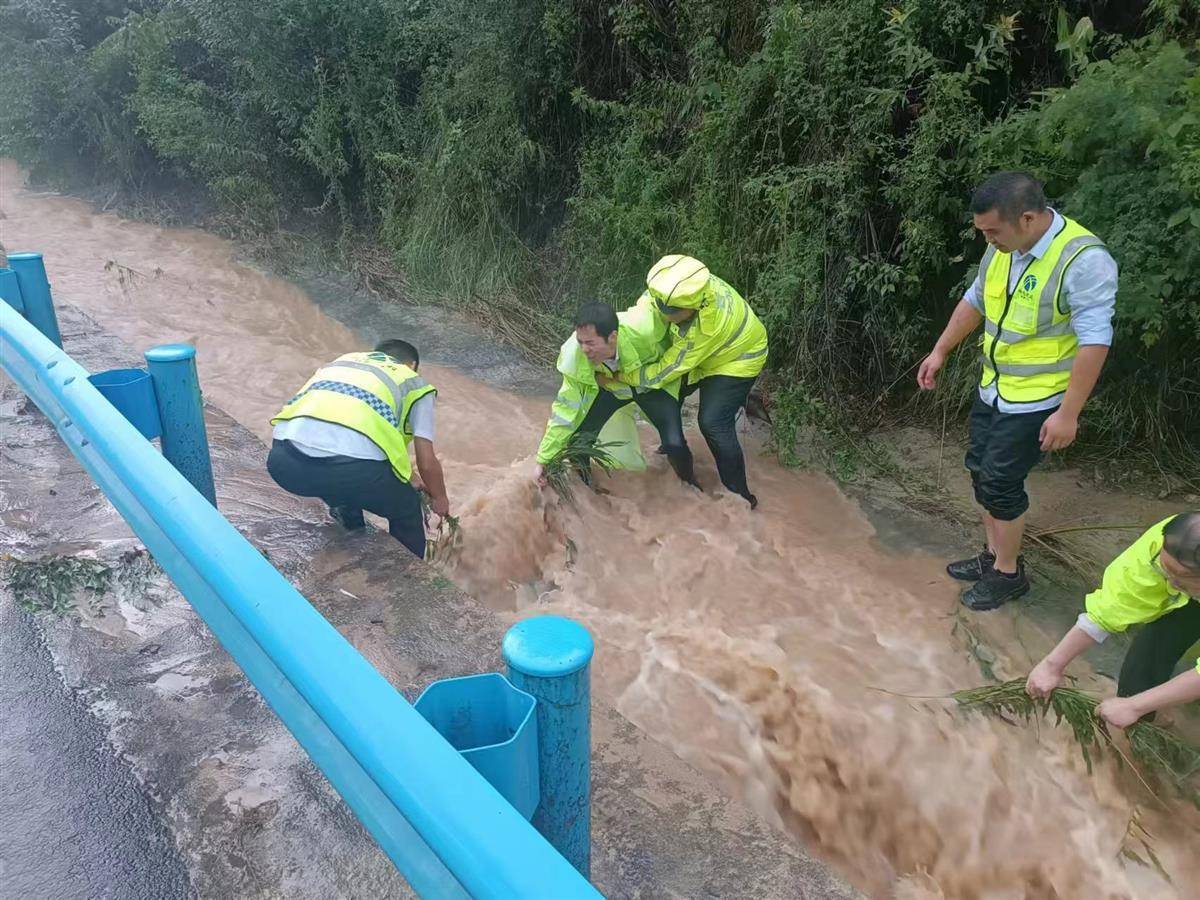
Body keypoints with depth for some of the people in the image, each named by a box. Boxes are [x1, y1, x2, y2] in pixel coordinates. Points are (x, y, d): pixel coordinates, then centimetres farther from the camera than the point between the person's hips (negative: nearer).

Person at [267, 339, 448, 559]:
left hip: (285, 462, 4)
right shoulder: (415, 383, 25)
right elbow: (427, 462, 19)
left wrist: (405, 480, 53)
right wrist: (439, 499, 40)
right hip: (352, 468, -4)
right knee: (406, 511, 28)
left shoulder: (344, 360, 37)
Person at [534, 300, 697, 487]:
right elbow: (566, 409, -23)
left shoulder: (642, 329, -42)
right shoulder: (574, 356, -33)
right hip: (609, 386, 2)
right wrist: (544, 460, -22)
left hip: (654, 383, -2)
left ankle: (689, 484, 19)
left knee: (674, 444, -16)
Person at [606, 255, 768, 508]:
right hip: (701, 353, 8)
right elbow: (648, 298, -2)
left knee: (713, 424, -15)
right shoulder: (683, 286, -27)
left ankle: (740, 496, 0)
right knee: (668, 395, 11)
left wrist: (619, 376, -24)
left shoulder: (709, 324, -43)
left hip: (735, 358, -7)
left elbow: (667, 370, -33)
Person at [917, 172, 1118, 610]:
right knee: (982, 471, 15)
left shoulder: (1084, 261, -25)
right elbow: (975, 301, 15)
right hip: (993, 389, 8)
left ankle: (1009, 573, 19)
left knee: (1000, 482, -1)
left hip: (1036, 400, -8)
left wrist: (1068, 413, -24)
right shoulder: (1003, 248, -2)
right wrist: (940, 352, 18)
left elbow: (1094, 343, -25)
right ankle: (994, 555, 33)